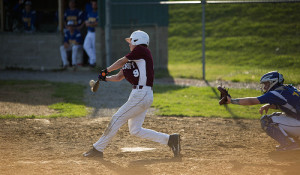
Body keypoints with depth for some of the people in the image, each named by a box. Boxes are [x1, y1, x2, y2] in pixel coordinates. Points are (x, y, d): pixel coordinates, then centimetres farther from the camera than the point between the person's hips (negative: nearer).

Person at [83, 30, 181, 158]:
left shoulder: (142, 50, -5)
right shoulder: (133, 60, 21)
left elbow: (122, 62, -4)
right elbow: (119, 77, 19)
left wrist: (106, 71, 7)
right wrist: (106, 78, 2)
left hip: (142, 95, -10)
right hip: (138, 95, 10)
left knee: (117, 118, -6)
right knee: (135, 130, 8)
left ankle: (98, 149, 0)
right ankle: (169, 139, 9)